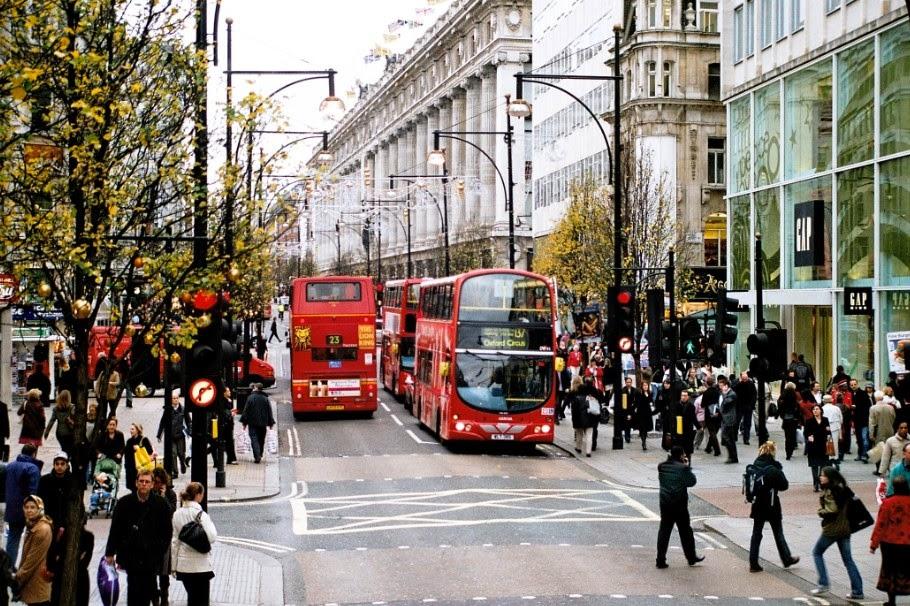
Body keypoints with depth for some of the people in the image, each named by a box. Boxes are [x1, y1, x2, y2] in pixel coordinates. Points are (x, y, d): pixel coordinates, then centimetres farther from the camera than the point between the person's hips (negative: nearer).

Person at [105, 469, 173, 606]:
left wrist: (160, 551, -1)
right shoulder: (124, 502, 0)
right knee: (134, 588, -5)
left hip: (152, 555, 1)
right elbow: (115, 529, 4)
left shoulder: (161, 503, -1)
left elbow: (167, 531, 5)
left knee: (147, 589, 5)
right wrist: (110, 553, 4)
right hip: (131, 553, -1)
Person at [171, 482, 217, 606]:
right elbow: (212, 537, -19)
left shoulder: (177, 514, 2)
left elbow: (174, 541, 7)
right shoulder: (200, 514, -14)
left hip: (183, 564, 5)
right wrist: (210, 524, -1)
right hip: (200, 565, -5)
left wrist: (174, 565, 14)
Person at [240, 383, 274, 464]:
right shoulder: (265, 398, 4)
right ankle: (259, 455, 22)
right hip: (263, 423, 4)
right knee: (261, 440, 14)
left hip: (253, 423, -4)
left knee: (254, 439, -5)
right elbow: (269, 412, 7)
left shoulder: (250, 397, -8)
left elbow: (246, 410, -6)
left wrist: (244, 422, 0)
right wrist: (271, 423, 13)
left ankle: (257, 456, -19)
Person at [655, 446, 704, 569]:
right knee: (685, 531, 11)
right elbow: (692, 481, -6)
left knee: (664, 531, 7)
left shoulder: (662, 467, 1)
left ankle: (660, 560, 4)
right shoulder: (682, 468, -15)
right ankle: (691, 557, 24)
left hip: (665, 504, 4)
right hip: (680, 505, -4)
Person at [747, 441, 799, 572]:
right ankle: (787, 559, 27)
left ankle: (753, 563, 7)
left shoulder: (754, 467, -3)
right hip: (772, 506, -4)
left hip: (757, 505, 4)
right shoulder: (773, 469, -19)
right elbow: (784, 485, -11)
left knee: (756, 534, 9)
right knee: (778, 533, 12)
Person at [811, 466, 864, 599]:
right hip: (845, 528, 8)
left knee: (817, 552, 12)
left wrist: (821, 512, -4)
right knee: (848, 559, 10)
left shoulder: (830, 492, -17)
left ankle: (824, 583, 6)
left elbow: (832, 511, -24)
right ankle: (857, 591, 8)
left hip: (831, 529, -8)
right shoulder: (843, 489, 8)